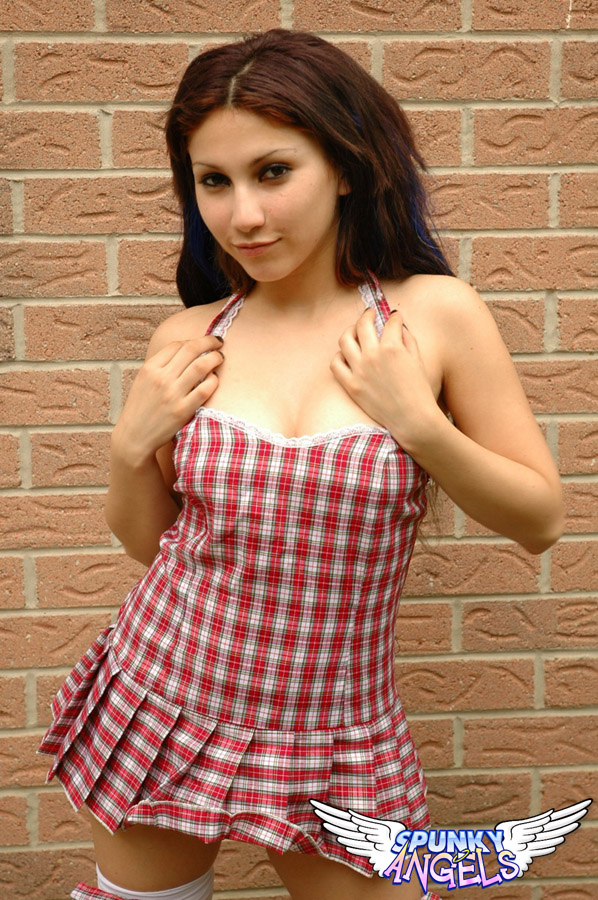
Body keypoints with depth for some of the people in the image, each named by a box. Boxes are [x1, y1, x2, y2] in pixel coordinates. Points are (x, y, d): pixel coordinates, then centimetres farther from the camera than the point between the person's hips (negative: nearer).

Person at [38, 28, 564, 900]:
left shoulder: (434, 313, -12)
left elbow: (541, 520, -6)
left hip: (334, 733, -2)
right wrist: (130, 445, -11)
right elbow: (147, 540, 7)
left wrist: (419, 422, -19)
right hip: (160, 704, 2)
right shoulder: (187, 342, -6)